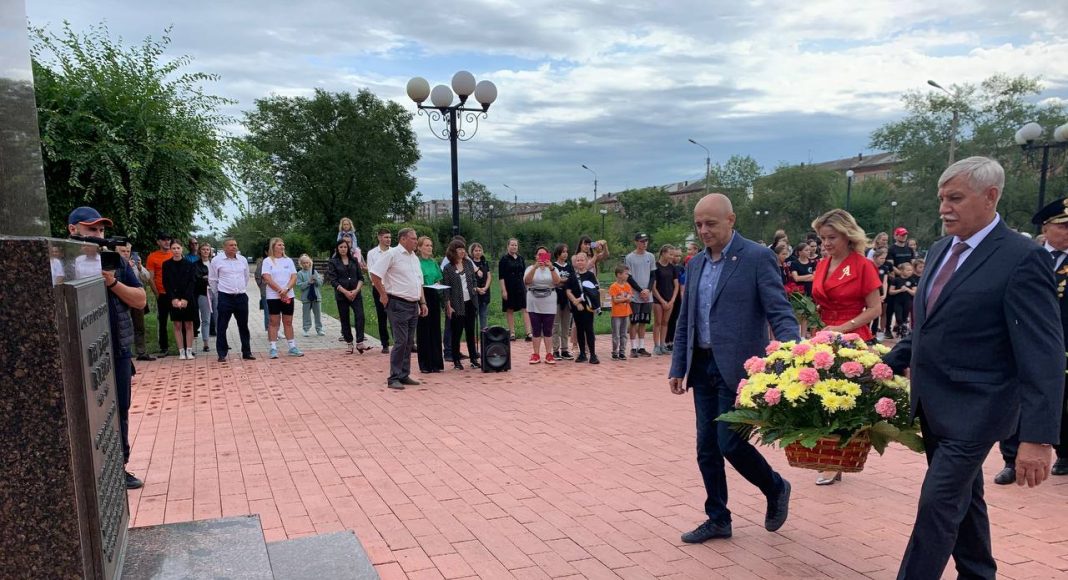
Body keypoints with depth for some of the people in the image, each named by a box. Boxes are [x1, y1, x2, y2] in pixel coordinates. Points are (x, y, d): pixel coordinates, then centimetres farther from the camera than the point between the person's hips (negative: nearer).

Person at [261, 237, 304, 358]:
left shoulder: (288, 260, 9)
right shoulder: (267, 261, -1)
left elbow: (294, 277, 2)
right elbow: (267, 279, -10)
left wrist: (286, 289, -14)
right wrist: (280, 291, -14)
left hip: (288, 296, 3)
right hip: (273, 296, -3)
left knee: (288, 322, 7)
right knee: (274, 322, 0)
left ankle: (292, 347, 11)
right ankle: (273, 348, 3)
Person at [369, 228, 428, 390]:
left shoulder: (415, 258, 16)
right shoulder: (392, 254, -9)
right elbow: (375, 274, -14)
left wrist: (423, 303, 14)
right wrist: (383, 295, -11)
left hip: (413, 305, 8)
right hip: (398, 305, -8)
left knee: (408, 342, 11)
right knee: (401, 342, -9)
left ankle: (404, 375, 19)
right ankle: (394, 378, -1)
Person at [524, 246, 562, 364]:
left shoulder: (553, 269, 6)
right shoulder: (530, 268, 4)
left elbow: (557, 282, -12)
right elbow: (526, 281, -15)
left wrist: (551, 268, -27)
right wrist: (535, 267, -27)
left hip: (549, 304, 0)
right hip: (534, 304, 0)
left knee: (548, 330, 3)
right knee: (536, 330, 3)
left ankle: (549, 355, 5)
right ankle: (536, 355, 7)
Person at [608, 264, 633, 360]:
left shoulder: (627, 286, 7)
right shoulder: (614, 287, -10)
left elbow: (629, 299, 1)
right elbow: (615, 300, -15)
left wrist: (621, 299, -16)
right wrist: (625, 299, -9)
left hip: (626, 313, 6)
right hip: (616, 314, -6)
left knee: (624, 335, 11)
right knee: (616, 335, 1)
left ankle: (622, 352, 18)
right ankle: (615, 353, 8)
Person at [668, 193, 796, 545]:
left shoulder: (757, 257, -8)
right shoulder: (696, 264, 12)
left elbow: (780, 313, -14)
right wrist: (678, 367, 11)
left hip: (737, 367, -7)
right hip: (702, 367, 7)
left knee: (730, 443, -6)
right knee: (707, 448, 10)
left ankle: (775, 488, 23)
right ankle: (717, 519, 25)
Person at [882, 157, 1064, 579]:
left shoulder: (1022, 258, -15)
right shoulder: (940, 250, 9)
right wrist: (886, 366, 9)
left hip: (974, 409, -8)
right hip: (934, 403, 8)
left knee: (938, 503, -6)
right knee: (962, 499, 20)